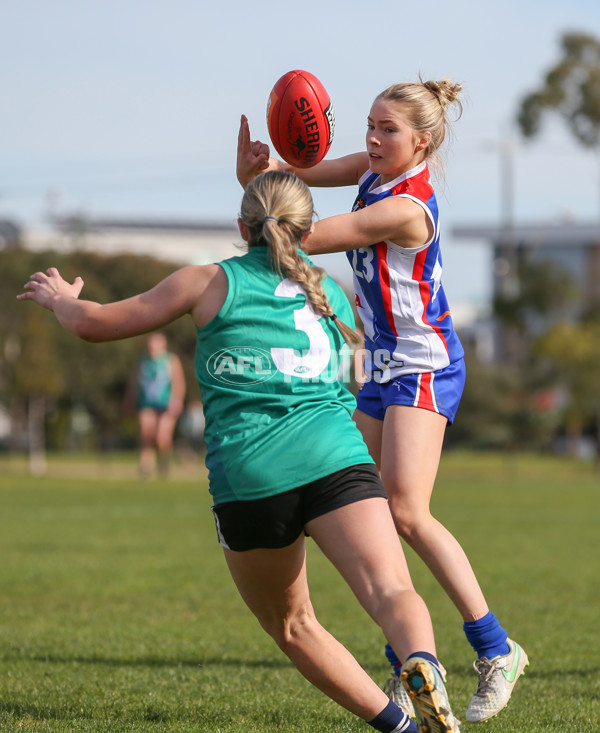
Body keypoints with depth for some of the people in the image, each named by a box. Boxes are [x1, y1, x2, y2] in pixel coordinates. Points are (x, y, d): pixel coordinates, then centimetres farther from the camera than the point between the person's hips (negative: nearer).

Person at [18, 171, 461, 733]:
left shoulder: (211, 282, 14)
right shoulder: (332, 296, 24)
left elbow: (93, 324, 20)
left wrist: (60, 299, 41)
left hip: (249, 476, -1)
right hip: (335, 459, 1)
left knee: (292, 626, 17)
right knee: (392, 591, -17)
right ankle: (421, 665, -50)